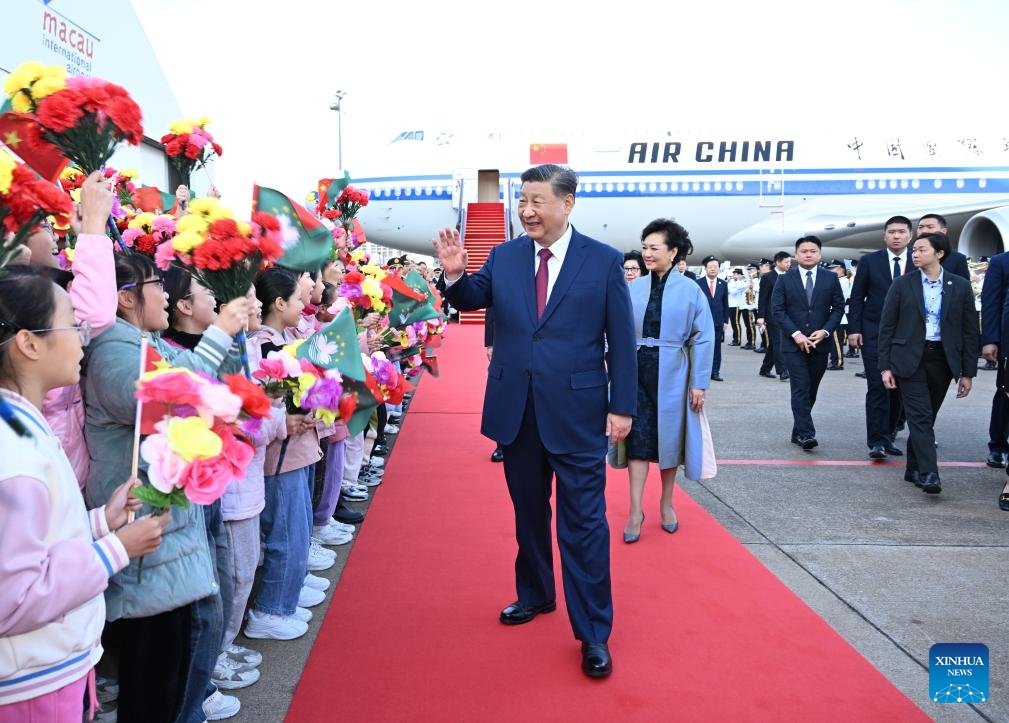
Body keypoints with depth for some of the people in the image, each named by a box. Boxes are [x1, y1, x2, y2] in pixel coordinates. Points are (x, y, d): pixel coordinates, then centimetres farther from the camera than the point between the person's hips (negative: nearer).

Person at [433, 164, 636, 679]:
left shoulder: (605, 261, -4)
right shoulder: (504, 256, 4)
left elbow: (621, 340, -3)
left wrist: (622, 407, -5)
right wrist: (455, 273, -15)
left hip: (576, 412, -3)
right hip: (517, 410, 4)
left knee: (583, 521, 1)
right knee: (528, 512, 18)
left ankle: (593, 633, 13)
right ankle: (535, 594, 39)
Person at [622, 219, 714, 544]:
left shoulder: (690, 291, -5)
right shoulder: (634, 288, -1)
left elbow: (703, 339, -4)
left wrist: (699, 383, -7)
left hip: (671, 375, -1)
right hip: (637, 373, 1)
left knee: (669, 438, 11)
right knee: (638, 438, -1)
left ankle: (666, 503, 28)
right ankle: (635, 510, 6)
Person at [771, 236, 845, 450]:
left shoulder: (831, 278, 6)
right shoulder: (785, 280, 1)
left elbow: (838, 308, 6)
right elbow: (777, 310, -3)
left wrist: (825, 331, -9)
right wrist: (796, 334, -13)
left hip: (819, 343, 2)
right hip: (793, 343, -2)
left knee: (811, 390, 8)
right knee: (801, 389, -10)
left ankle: (798, 431, 19)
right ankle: (805, 434, -12)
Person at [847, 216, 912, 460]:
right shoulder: (869, 261, 2)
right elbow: (856, 298, 3)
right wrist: (854, 329, -5)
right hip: (874, 334, -2)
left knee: (899, 389, 8)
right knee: (877, 388, -7)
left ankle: (888, 436, 20)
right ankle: (877, 441, -6)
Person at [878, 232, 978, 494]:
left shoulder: (960, 286, 3)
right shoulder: (902, 285, 1)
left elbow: (970, 331, 5)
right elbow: (887, 327, 2)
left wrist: (968, 372, 2)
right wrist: (885, 366, -3)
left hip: (943, 359, 2)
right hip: (910, 359, -1)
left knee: (925, 417, 9)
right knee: (920, 417, -9)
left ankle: (914, 468, 23)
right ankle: (928, 474, -12)